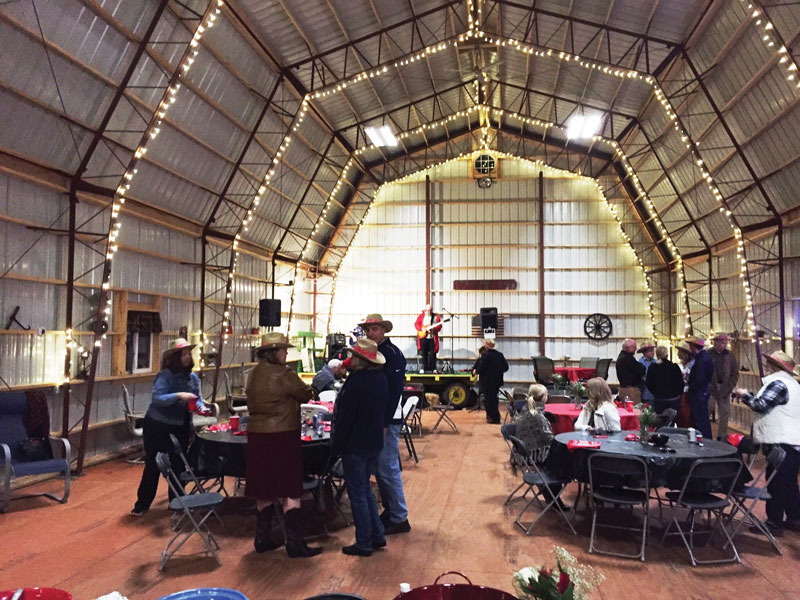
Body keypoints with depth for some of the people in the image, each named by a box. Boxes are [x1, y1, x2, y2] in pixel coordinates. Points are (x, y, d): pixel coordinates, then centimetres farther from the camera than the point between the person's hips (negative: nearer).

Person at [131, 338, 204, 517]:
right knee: (152, 466, 4)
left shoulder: (193, 378, 3)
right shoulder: (165, 375, -15)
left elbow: (197, 398, 7)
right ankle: (142, 504, 18)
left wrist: (199, 407, -15)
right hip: (158, 427, -5)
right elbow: (157, 398, -25)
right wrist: (179, 396, -38)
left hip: (180, 428, 5)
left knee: (178, 466, 13)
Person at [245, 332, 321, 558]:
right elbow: (305, 395, -7)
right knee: (290, 492, 1)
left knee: (265, 491, 16)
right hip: (282, 436, -8)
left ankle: (263, 539, 25)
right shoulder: (283, 374, -16)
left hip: (257, 436, 8)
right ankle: (295, 543, 5)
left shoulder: (253, 374, 9)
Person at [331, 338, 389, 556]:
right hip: (374, 443, 8)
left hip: (355, 446, -8)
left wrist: (336, 446, -10)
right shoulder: (381, 379, 4)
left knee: (357, 494, 3)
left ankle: (363, 544, 13)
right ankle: (377, 535, 26)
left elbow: (344, 417, -20)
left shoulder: (356, 382, -22)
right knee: (365, 490, 21)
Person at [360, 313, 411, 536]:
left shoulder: (392, 353, -13)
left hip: (387, 420, -9)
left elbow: (395, 391, -18)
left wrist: (384, 423, -20)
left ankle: (399, 519, 6)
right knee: (379, 467, 15)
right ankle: (389, 511, 27)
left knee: (388, 469, -5)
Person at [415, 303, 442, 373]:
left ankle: (432, 369, 5)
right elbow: (416, 324, 4)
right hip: (423, 337, 1)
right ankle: (425, 368, 12)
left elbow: (439, 326, -1)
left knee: (432, 354, -3)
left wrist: (433, 328, -19)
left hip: (432, 338, -1)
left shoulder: (436, 317, 3)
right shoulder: (421, 316, 5)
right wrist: (422, 329, -11)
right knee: (424, 354, 4)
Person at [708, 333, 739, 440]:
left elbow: (735, 373, 7)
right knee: (707, 410, -6)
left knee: (725, 413, 7)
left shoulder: (729, 355, 7)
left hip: (724, 388, 4)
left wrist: (729, 387, -2)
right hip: (710, 387, -3)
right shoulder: (708, 354, -3)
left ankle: (722, 435, 16)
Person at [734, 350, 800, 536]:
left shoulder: (778, 383, -16)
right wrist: (749, 396, 11)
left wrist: (744, 395, -5)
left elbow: (761, 405, -20)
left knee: (776, 484, -3)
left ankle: (774, 523, 3)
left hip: (782, 443, -10)